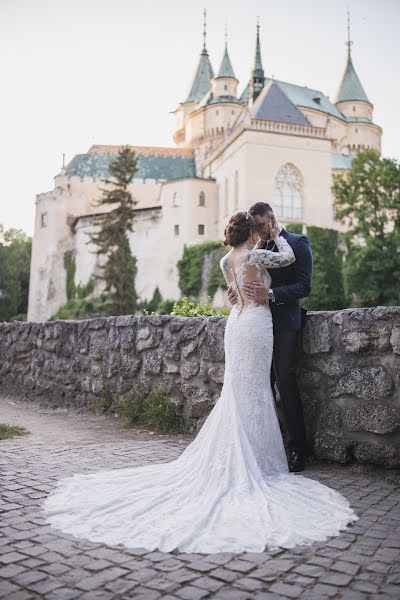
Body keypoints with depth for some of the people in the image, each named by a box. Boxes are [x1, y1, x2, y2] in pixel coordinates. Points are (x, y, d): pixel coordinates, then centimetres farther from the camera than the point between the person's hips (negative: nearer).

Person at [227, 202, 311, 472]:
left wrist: (271, 294, -23)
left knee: (285, 381, -10)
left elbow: (304, 286, -9)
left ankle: (298, 449, 0)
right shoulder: (258, 248, 17)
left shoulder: (298, 243, -1)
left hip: (284, 324, -6)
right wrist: (239, 290, -2)